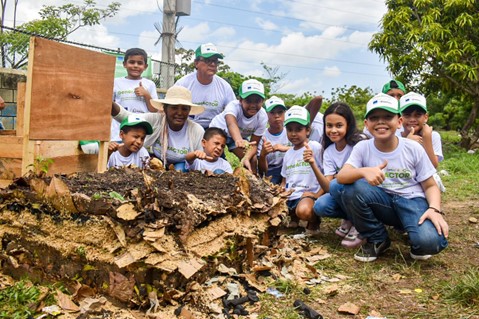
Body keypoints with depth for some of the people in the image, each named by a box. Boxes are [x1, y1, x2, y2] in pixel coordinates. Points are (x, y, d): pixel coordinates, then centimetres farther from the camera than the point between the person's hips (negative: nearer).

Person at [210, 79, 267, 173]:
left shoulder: (262, 116, -26)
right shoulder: (234, 106, -38)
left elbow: (254, 143, -21)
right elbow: (231, 123, -60)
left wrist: (246, 158, -41)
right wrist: (239, 140, -82)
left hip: (240, 137, 3)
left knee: (252, 160, -11)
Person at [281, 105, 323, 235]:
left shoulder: (315, 147, -3)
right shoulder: (288, 153, 18)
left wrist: (317, 195, -18)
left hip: (308, 195, -7)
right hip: (289, 197, 7)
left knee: (304, 211, -39)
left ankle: (314, 221, -2)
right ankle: (292, 216, 12)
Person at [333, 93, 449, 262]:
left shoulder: (414, 148, -7)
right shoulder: (362, 148, -6)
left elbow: (430, 186, 0)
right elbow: (341, 176, -21)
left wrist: (435, 209, -21)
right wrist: (364, 171, -42)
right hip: (382, 203, 2)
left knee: (430, 241, -34)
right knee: (344, 188, -26)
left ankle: (417, 243, 7)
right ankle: (377, 239, -4)